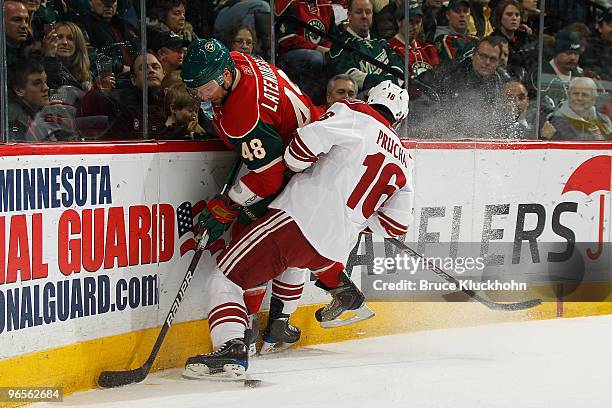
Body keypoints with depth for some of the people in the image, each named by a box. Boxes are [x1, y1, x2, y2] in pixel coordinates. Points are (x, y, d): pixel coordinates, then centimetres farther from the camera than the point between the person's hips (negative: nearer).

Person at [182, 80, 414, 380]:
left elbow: (309, 140, -13)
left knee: (226, 276, -2)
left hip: (301, 218, -6)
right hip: (334, 252, 6)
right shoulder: (404, 162, 19)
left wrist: (296, 164, 7)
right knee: (295, 258, 41)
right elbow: (397, 223, 14)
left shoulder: (355, 114, 2)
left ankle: (231, 350, -22)